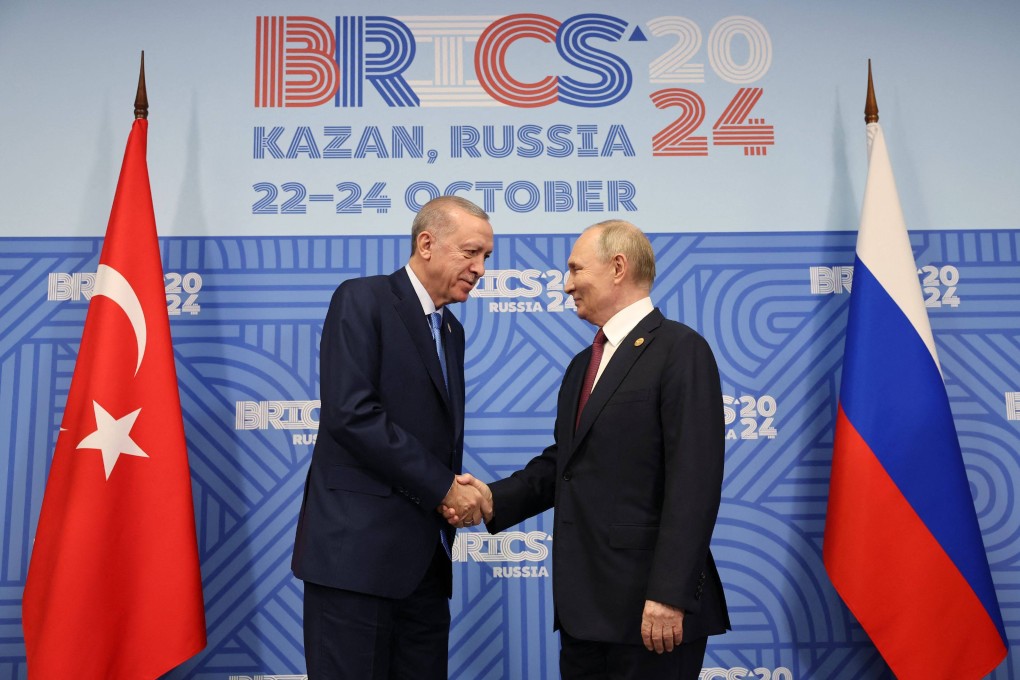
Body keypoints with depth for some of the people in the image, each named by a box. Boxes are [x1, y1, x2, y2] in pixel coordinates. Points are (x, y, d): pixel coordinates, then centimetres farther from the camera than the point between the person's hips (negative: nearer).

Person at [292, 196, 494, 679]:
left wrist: (456, 493, -2)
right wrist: (443, 487, -14)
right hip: (358, 548, -7)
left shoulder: (451, 330, 17)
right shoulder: (362, 300, -7)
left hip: (425, 559, 7)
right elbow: (350, 413, -18)